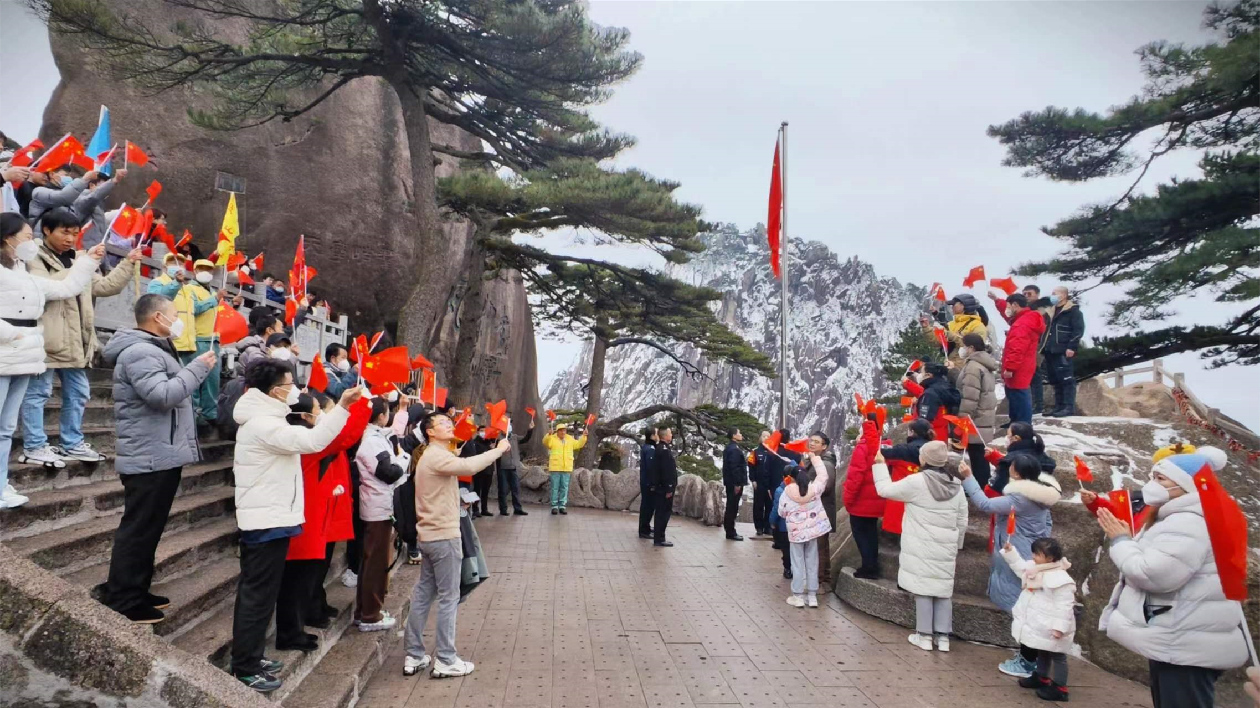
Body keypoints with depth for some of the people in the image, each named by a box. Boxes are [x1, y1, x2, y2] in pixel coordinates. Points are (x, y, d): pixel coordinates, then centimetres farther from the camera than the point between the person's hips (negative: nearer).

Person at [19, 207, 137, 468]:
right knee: (38, 392, 0)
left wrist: (128, 264, 12)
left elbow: (105, 286, 21)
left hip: (74, 339, 8)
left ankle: (72, 444, 23)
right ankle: (34, 446, 6)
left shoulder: (77, 259, 19)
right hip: (45, 339, -8)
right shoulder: (35, 258, -4)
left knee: (78, 392, 13)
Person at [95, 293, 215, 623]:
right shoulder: (139, 352, -17)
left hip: (160, 456, 11)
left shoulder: (154, 350, 19)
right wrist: (198, 367, -20)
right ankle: (122, 602, 3)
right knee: (138, 530, -4)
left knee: (147, 529, 17)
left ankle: (134, 592, 26)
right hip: (150, 458, -11)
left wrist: (195, 369, 11)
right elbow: (163, 395, -28)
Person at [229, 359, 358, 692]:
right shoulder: (264, 424, -20)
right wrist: (343, 405, -32)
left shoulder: (259, 420, 14)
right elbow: (313, 440, -31)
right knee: (259, 595, -3)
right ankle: (245, 669, 5)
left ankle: (247, 658, 27)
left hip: (260, 518, 11)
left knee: (253, 592, 17)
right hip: (269, 520, -11)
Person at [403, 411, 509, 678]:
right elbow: (468, 466, -33)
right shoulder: (436, 456, -17)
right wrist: (498, 449, -25)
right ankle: (445, 661, 6)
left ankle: (414, 656, 20)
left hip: (430, 535, 10)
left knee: (423, 596, 13)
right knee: (448, 599, -2)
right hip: (444, 536, -10)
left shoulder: (433, 456, 18)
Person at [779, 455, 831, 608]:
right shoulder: (815, 488, -8)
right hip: (813, 530, 2)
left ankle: (798, 595, 9)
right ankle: (812, 595, 14)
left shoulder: (787, 491, -12)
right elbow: (823, 475, 9)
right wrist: (814, 457, 15)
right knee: (812, 562, 10)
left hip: (796, 532, -2)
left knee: (798, 563, 6)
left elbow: (782, 512, -5)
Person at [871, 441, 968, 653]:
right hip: (946, 548, 5)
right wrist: (957, 544, 23)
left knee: (922, 588, 2)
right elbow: (962, 521, 12)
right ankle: (943, 637, 13)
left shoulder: (916, 481, -13)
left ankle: (924, 636, 7)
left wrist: (880, 465, 8)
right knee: (943, 589, 10)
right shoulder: (956, 486, 5)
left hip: (921, 547, -5)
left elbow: (886, 490, -4)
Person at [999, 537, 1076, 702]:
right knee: (1042, 653, 25)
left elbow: (1064, 606, -25)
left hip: (1051, 628, -10)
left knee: (1057, 656, 3)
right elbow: (1020, 567, 24)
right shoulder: (1034, 568, 2)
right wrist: (1010, 552, 16)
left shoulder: (1060, 579, -26)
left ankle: (1059, 689, 11)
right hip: (1038, 624, 10)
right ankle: (1041, 678, 40)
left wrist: (1059, 627, -27)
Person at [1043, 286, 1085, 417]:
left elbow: (1079, 329, -11)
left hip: (1063, 351, -8)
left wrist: (1072, 347, -19)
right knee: (1055, 380, 9)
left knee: (1067, 378, -9)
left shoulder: (1073, 310, -2)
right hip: (1050, 351, 8)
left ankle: (1069, 407, -10)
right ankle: (1059, 406, 14)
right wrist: (1044, 347, 19)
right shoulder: (1051, 311, 22)